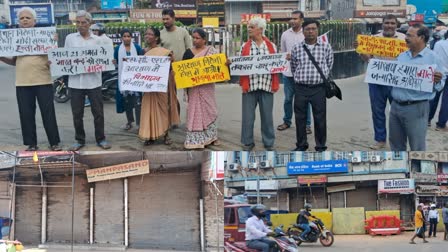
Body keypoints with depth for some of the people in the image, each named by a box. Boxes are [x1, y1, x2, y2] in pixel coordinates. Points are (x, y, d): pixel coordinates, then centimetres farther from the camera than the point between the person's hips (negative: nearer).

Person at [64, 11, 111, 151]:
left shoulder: (96, 40, 7)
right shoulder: (70, 38, 7)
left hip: (93, 81, 0)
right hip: (76, 81, 0)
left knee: (98, 112, 3)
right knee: (77, 113, 5)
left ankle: (100, 139, 15)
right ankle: (79, 140, 17)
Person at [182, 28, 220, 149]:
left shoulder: (211, 51, 2)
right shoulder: (188, 52, 7)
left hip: (207, 86, -1)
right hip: (193, 87, 1)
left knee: (208, 109, 7)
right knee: (194, 111, 1)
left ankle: (210, 136, 20)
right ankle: (195, 139, 4)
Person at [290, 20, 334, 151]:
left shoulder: (326, 47, 1)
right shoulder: (296, 48, 5)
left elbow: (329, 66, 13)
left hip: (319, 88, -2)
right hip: (301, 88, 2)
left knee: (320, 119, 2)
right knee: (300, 118, 8)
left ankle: (321, 146, 13)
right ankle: (301, 144, 21)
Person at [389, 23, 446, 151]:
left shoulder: (432, 58, -6)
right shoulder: (402, 56, 11)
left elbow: (440, 84, -6)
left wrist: (437, 81, -27)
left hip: (416, 108, -6)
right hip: (395, 106, 6)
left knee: (417, 148, 2)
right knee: (396, 145, 17)